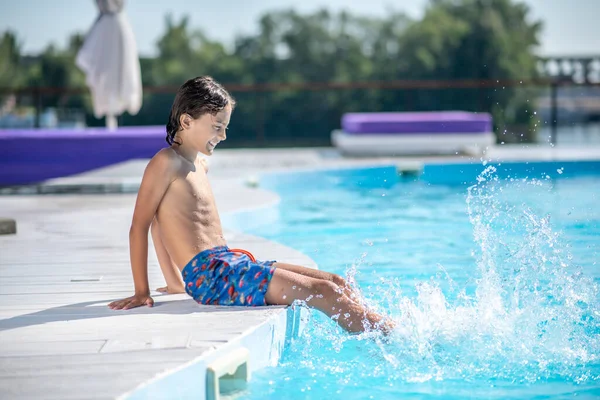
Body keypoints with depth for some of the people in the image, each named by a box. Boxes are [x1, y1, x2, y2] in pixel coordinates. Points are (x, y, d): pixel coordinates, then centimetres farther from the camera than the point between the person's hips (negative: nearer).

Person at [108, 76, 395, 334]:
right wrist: (141, 293, -10)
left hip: (232, 266, 9)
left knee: (336, 282, 0)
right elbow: (139, 226, -8)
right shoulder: (166, 163, -7)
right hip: (211, 276, -9)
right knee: (322, 292, -17)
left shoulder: (199, 165, 20)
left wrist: (175, 283, 28)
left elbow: (159, 224, 28)